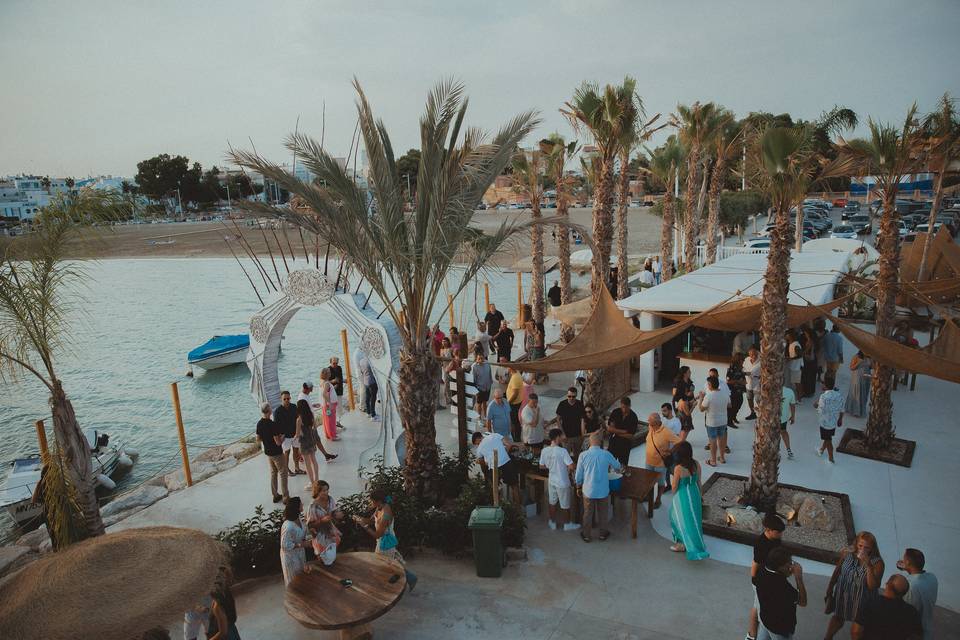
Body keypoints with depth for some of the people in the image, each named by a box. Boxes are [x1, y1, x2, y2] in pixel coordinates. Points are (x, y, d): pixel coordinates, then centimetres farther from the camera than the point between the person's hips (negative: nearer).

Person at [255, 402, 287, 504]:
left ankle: (275, 495, 28)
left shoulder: (259, 424, -3)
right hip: (277, 453, -7)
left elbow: (258, 439, 8)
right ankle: (285, 497, 8)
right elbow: (278, 442, -25)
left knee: (273, 473, 19)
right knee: (283, 473, 5)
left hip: (267, 452, 7)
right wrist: (282, 437, -5)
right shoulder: (273, 425, -27)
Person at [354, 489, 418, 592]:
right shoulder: (380, 508, -7)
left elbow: (377, 535, -27)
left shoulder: (385, 515, -33)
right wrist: (360, 519, -9)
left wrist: (364, 525, -24)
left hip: (386, 542, -8)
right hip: (382, 541, 8)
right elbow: (371, 520, 8)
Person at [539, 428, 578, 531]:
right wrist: (576, 466, -3)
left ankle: (552, 522, 34)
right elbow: (571, 467, -25)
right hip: (562, 482, -5)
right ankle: (567, 524, 30)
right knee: (565, 505, 14)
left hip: (551, 481, 5)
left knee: (552, 502, 21)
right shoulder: (563, 451, -25)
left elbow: (542, 466, 3)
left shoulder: (544, 451, -8)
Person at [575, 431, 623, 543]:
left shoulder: (583, 455, -15)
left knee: (588, 513, 18)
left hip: (588, 490, 0)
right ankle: (603, 533, 38)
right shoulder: (606, 454, -14)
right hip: (603, 491, 0)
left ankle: (587, 536, 32)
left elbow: (578, 475, -7)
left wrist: (578, 487, 10)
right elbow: (618, 467, 5)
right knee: (602, 513, 21)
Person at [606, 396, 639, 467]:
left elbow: (630, 436, -11)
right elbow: (609, 428, -11)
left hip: (625, 446, -1)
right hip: (613, 443, 1)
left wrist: (615, 431, -9)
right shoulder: (615, 412, -7)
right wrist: (624, 431, -15)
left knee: (623, 466, 9)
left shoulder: (633, 417, -11)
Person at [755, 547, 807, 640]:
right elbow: (802, 602, -24)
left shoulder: (762, 572, -17)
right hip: (780, 627, -7)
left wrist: (789, 572, -10)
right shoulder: (782, 586, -39)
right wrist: (798, 577, -27)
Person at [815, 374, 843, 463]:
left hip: (825, 422, -6)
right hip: (834, 422, 6)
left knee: (828, 440, 11)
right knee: (827, 437, 26)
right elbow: (842, 410, 3)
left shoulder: (823, 396, -29)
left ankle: (831, 458, 23)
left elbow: (821, 411, -25)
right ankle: (821, 450, 48)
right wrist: (840, 419, 17)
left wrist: (816, 405, -7)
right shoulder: (839, 395, -9)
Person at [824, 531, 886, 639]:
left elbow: (873, 586, -29)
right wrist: (830, 587, 8)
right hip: (843, 594, 2)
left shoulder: (877, 562, -24)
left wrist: (869, 566, -40)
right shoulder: (847, 553, -18)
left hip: (862, 600, -2)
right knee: (838, 617, 25)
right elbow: (837, 570, -2)